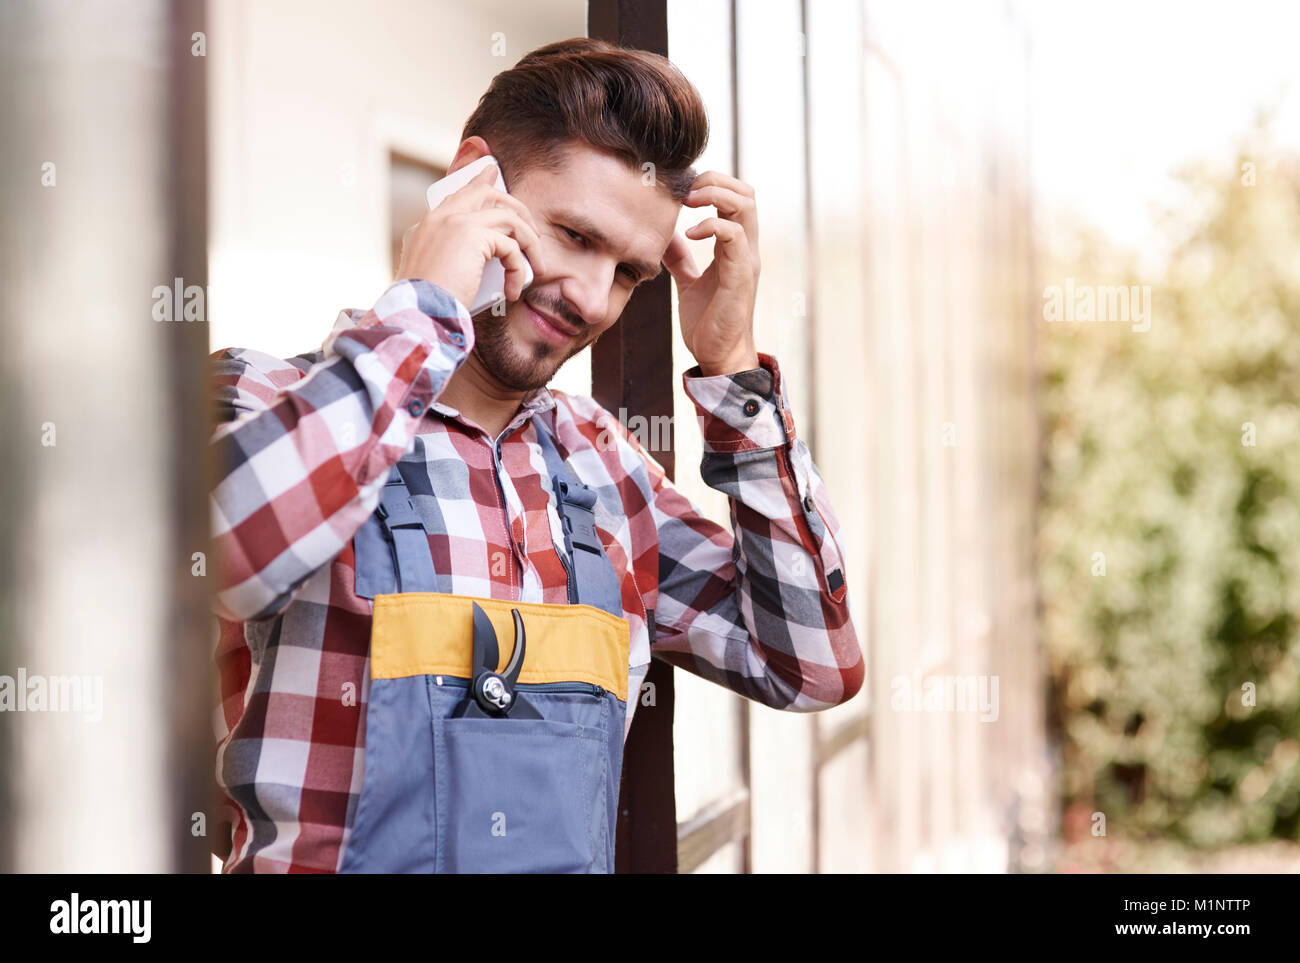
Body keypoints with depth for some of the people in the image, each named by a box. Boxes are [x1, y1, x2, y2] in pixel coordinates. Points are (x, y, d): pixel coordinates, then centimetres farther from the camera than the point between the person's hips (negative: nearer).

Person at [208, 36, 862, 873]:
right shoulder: (263, 397, -1)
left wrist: (732, 366, 7)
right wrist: (423, 307, -12)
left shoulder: (597, 459, 13)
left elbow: (810, 665, 12)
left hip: (577, 853, 4)